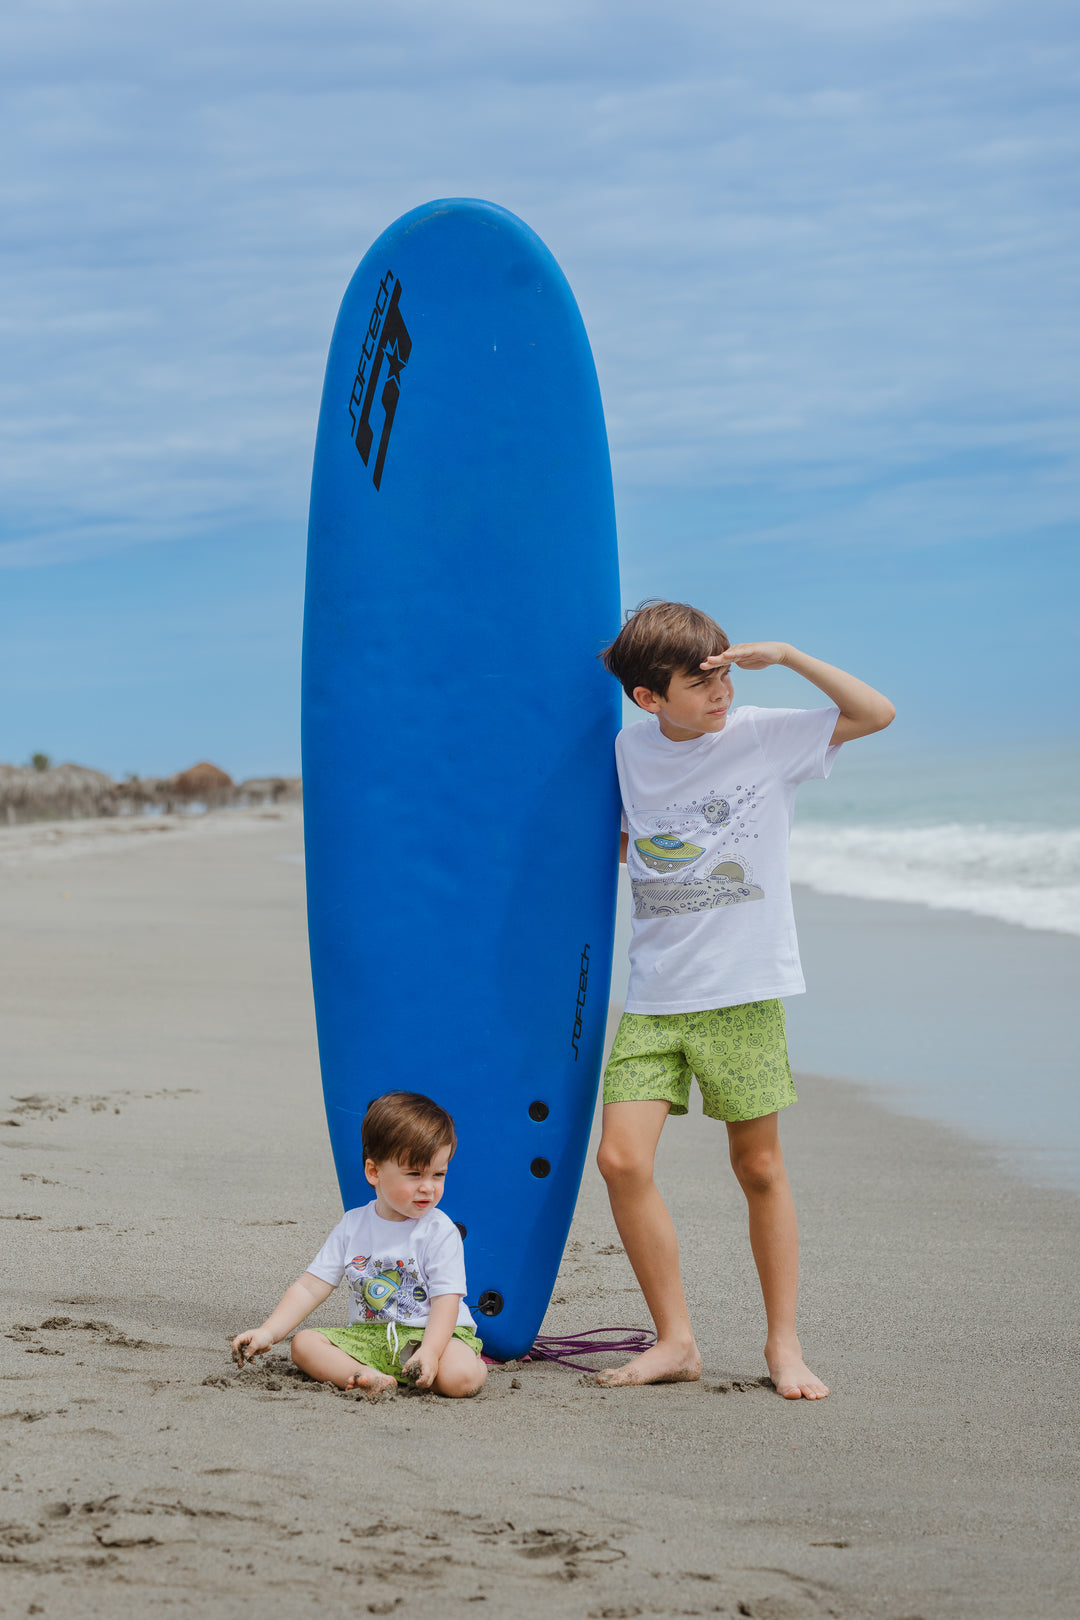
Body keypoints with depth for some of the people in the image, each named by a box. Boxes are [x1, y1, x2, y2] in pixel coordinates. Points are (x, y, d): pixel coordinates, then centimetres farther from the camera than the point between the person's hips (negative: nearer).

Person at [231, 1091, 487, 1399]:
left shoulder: (440, 1232, -7)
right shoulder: (353, 1226, 4)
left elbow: (446, 1300, -13)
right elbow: (311, 1287, 4)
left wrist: (430, 1351, -31)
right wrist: (268, 1333, -7)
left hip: (432, 1334, -4)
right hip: (369, 1336, 4)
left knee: (462, 1376, -34)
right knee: (304, 1343, -17)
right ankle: (367, 1378, -32)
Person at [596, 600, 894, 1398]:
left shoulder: (764, 736, -3)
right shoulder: (631, 750, 8)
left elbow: (876, 712, -11)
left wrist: (785, 656, -16)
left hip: (743, 989, -3)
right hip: (654, 994, 3)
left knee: (759, 1167, 4)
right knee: (622, 1159, -9)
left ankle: (784, 1343, 18)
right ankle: (675, 1340, 4)